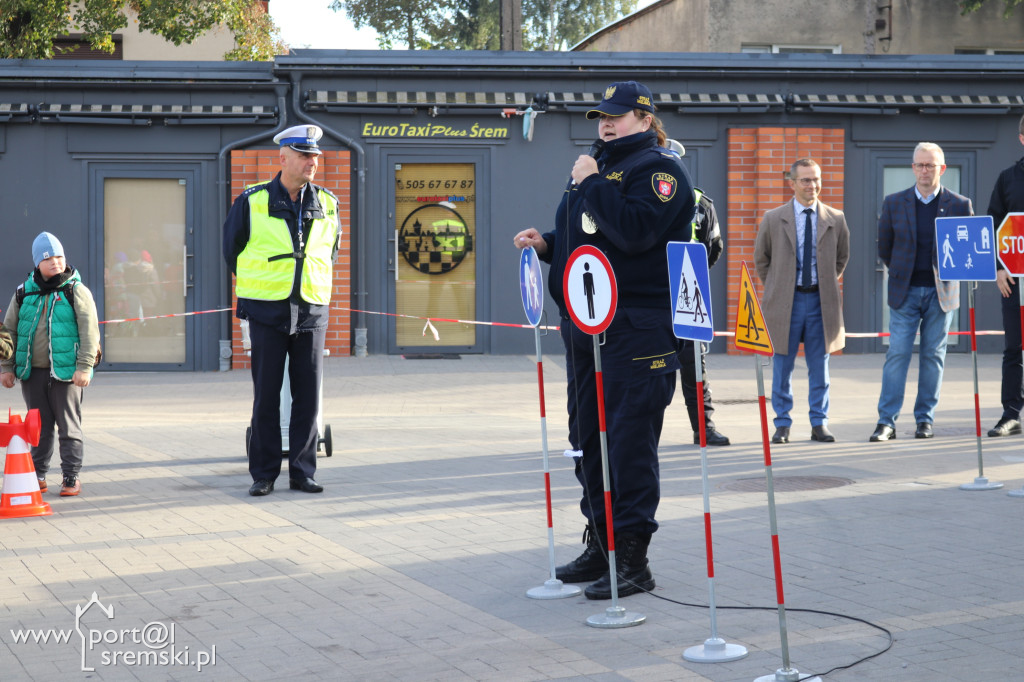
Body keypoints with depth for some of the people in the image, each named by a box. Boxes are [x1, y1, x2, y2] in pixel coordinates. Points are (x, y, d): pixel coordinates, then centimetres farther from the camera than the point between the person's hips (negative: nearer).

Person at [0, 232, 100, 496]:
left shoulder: (76, 290, -2)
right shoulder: (24, 292, 8)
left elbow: (90, 331, -6)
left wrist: (84, 367, -13)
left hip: (66, 372, -3)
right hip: (32, 372, 3)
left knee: (68, 427, 1)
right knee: (39, 427, 11)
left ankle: (71, 477, 7)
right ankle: (38, 475, 20)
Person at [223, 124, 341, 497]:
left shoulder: (327, 204, 6)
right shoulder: (252, 202, -2)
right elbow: (232, 248, 13)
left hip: (312, 312, 2)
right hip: (268, 313, -2)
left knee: (308, 396, 2)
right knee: (266, 396, 1)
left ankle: (302, 472, 11)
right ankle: (263, 474, 9)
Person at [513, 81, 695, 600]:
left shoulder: (656, 169, -7)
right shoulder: (598, 167, 20)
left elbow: (635, 231, -24)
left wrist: (591, 183, -16)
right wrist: (546, 244, 11)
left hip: (637, 328, -9)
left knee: (630, 439, -8)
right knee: (588, 437, 13)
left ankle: (632, 559, -2)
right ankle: (600, 544, 24)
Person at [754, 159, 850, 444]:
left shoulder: (835, 219, 4)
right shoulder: (773, 219, 1)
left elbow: (842, 257, 17)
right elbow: (761, 257, 11)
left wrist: (827, 284, 11)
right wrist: (776, 288, 7)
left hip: (821, 300, 1)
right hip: (785, 301, -1)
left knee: (819, 366, 6)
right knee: (782, 366, 4)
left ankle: (819, 423, 14)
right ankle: (782, 424, 12)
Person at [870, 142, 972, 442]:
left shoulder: (960, 205, 0)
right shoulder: (894, 203, 3)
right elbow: (884, 247, 12)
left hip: (941, 292, 0)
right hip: (905, 292, 0)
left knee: (933, 356, 5)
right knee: (897, 354, -4)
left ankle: (925, 420, 12)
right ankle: (886, 422, -3)